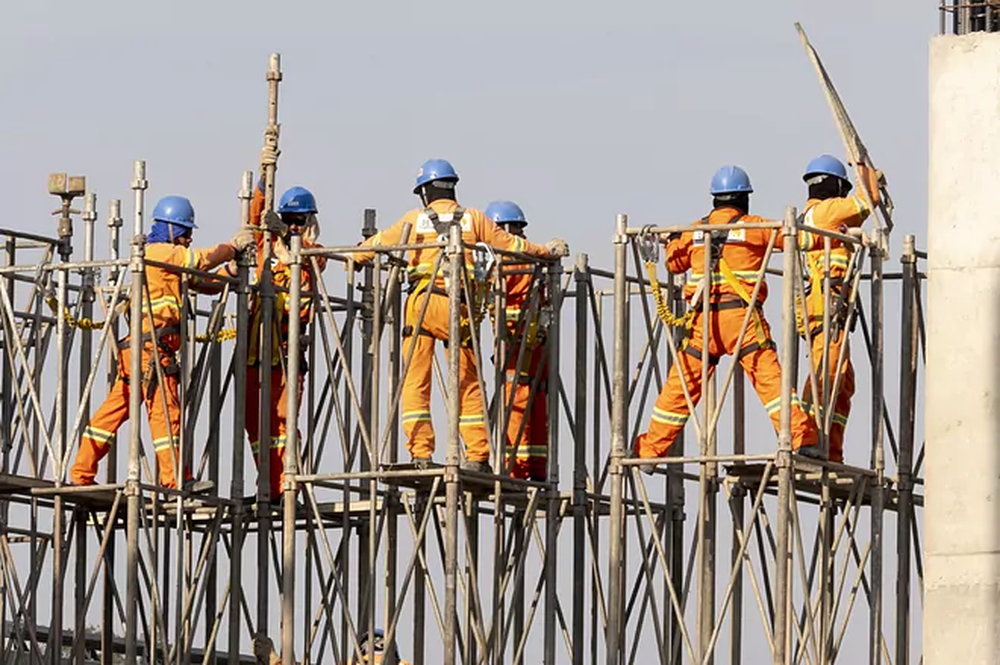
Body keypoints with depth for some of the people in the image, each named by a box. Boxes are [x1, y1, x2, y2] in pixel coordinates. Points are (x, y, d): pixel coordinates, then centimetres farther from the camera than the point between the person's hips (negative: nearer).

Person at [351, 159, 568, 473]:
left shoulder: (414, 220, 13)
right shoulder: (473, 219, 13)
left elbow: (376, 244, 22)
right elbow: (511, 244, 17)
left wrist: (356, 259, 43)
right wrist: (546, 251, 34)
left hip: (420, 303, -1)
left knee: (415, 382, 2)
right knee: (468, 384, 7)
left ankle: (420, 454, -7)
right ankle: (478, 455, 2)